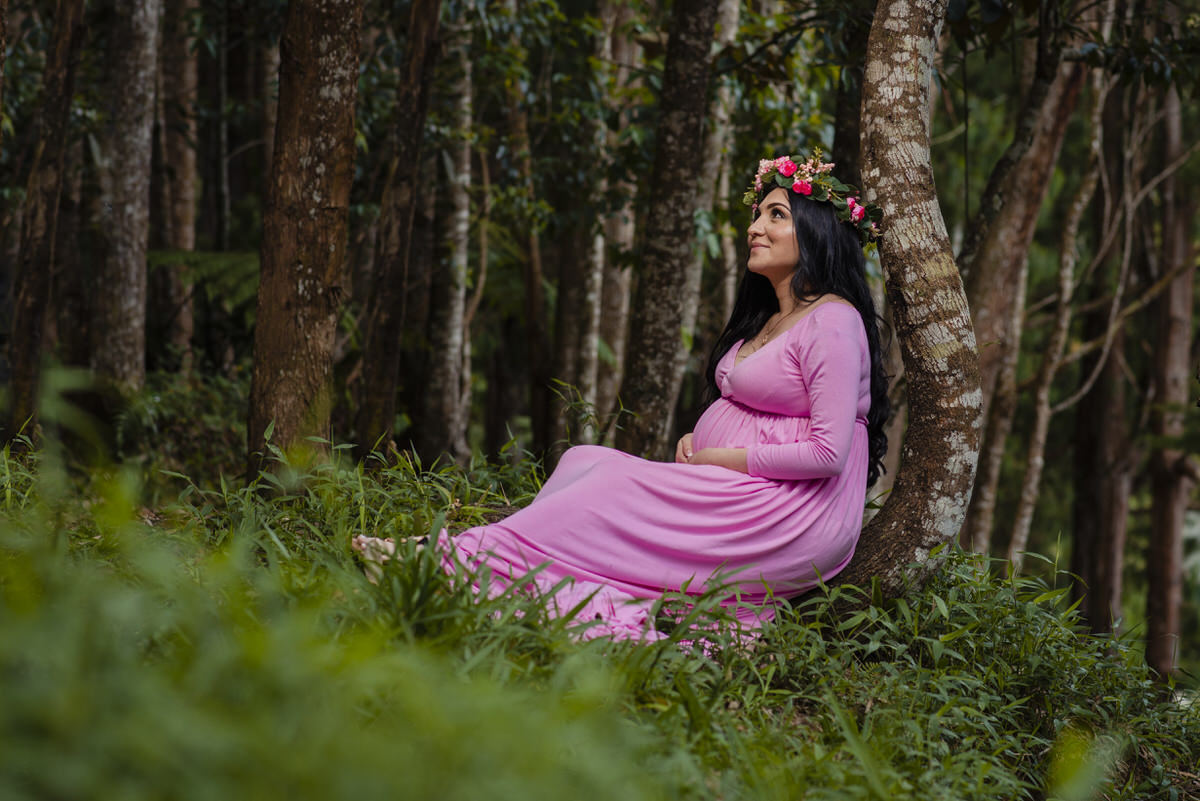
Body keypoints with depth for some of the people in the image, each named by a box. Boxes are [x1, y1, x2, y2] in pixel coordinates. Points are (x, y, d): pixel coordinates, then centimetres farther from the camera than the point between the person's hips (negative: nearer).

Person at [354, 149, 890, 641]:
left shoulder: (833, 321, -11)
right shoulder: (767, 320, 20)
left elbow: (826, 453, -19)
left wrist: (719, 458, -12)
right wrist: (697, 444, 3)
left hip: (797, 517, -9)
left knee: (610, 482, -21)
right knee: (586, 460, -7)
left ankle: (462, 559, -20)